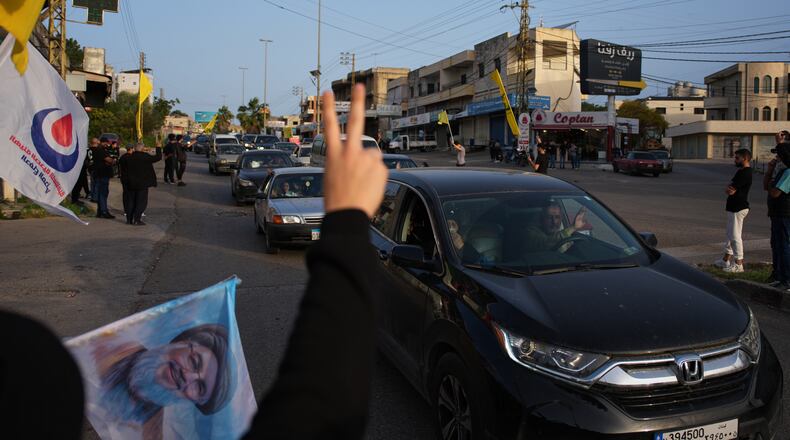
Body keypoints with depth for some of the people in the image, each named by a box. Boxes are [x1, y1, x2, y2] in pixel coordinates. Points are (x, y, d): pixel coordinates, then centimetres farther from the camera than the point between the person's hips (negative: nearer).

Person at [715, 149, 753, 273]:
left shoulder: (745, 173, -18)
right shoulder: (741, 171, 15)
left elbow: (730, 191, -21)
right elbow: (730, 188, 14)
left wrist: (728, 189, 0)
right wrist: (729, 189, -8)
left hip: (738, 209, -11)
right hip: (734, 207, 11)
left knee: (735, 236, -7)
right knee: (731, 234, 17)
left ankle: (738, 264, -2)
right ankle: (726, 260, 26)